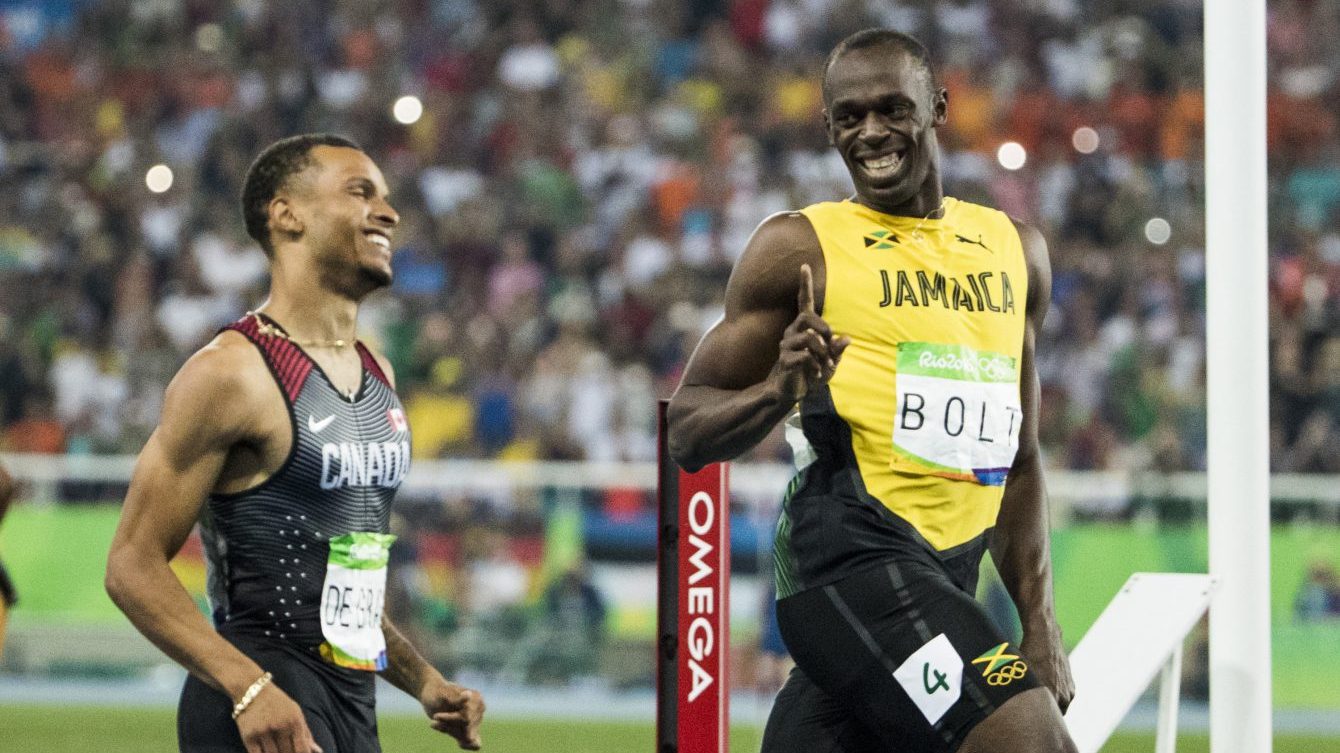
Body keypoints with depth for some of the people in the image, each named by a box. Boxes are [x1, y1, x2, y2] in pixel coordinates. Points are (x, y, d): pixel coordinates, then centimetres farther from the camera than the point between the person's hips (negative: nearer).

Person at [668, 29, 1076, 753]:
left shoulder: (1014, 250, 19)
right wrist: (779, 391, -19)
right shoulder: (799, 246, 1)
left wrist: (1038, 623, 17)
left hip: (947, 576, 6)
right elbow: (688, 431, 1)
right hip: (850, 550, -6)